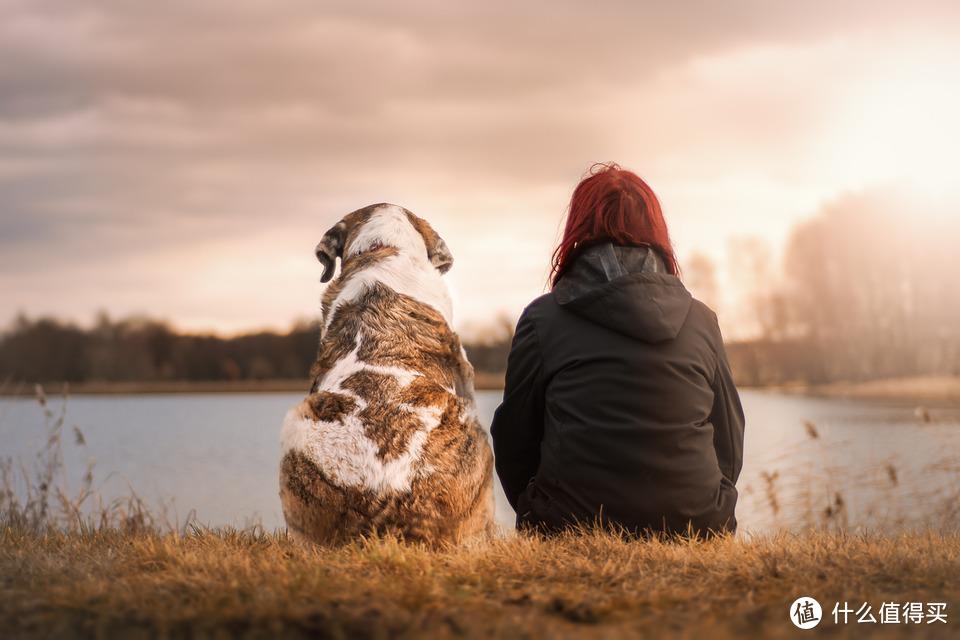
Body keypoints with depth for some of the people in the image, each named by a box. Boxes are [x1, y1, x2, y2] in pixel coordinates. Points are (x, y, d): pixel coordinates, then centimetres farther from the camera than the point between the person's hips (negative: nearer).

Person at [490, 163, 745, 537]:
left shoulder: (542, 318, 1)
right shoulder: (702, 320, 9)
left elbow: (514, 441, 6)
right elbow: (730, 447, 13)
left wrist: (540, 520, 22)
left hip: (573, 530, -3)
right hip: (695, 531, 3)